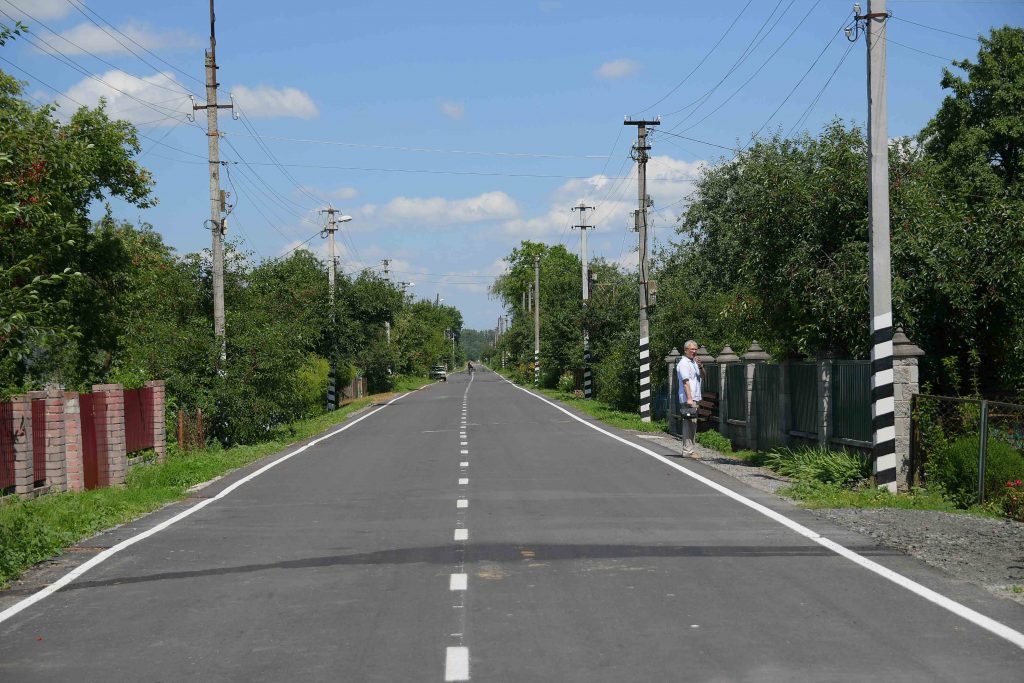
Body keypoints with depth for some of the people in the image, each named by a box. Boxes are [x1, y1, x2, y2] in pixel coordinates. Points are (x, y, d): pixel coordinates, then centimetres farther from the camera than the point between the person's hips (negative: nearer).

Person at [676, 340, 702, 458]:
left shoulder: (694, 362, 19)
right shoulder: (683, 363, -10)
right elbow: (685, 381, -18)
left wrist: (700, 366, 2)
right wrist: (689, 398, -26)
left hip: (695, 399, 10)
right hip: (688, 399, -10)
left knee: (693, 425, 12)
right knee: (689, 424, -12)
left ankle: (688, 449, 18)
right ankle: (687, 451, -12)